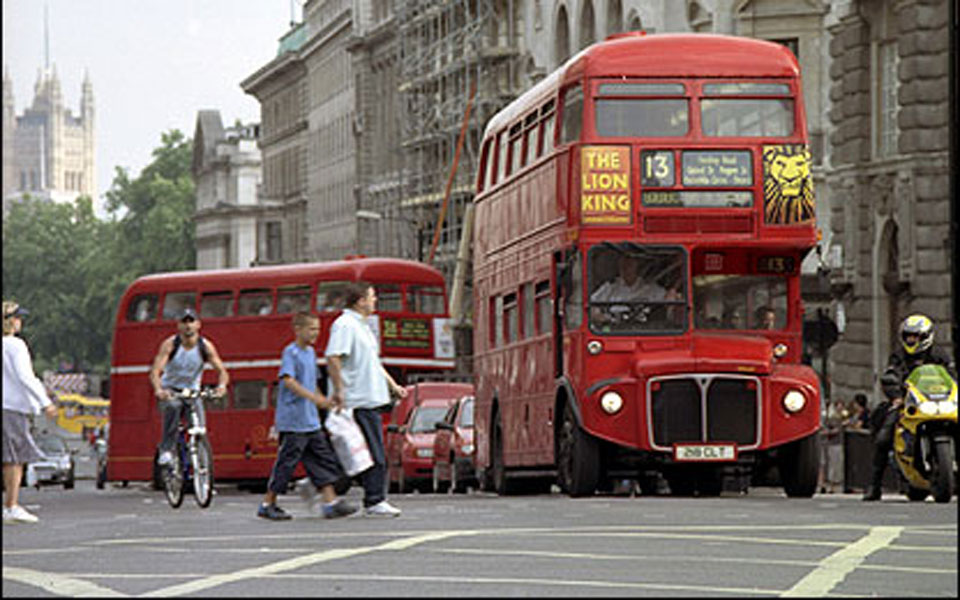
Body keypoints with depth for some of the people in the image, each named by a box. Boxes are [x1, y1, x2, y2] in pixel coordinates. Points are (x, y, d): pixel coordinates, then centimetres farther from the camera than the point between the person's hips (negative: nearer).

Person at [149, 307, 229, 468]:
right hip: (170, 390, -2)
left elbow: (222, 371, -13)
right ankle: (166, 451, -34)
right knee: (173, 407, -38)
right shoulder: (170, 345, -16)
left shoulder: (206, 346, -10)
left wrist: (221, 385, -37)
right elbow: (155, 371, -24)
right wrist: (158, 390, -46)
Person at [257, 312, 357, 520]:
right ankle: (267, 504, 7)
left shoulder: (310, 352, 15)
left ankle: (331, 502, 0)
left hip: (311, 421, 9)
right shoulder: (291, 352, -11)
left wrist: (325, 401, 19)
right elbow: (288, 380, -23)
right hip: (293, 423, -9)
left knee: (324, 459, 2)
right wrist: (314, 398, -30)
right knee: (286, 462, -3)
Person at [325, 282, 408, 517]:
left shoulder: (362, 326, 20)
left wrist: (393, 385, 26)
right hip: (359, 401, -10)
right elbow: (333, 358, -22)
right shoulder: (345, 325, -12)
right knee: (375, 456, -7)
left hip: (370, 399, 10)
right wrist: (339, 390, -24)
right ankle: (375, 502, -4)